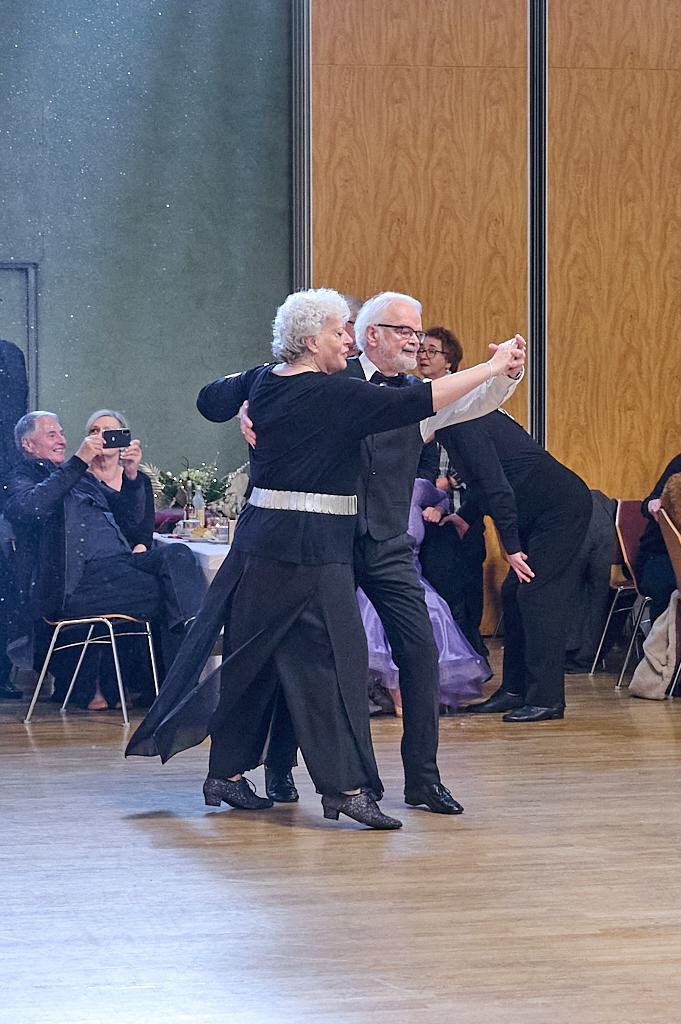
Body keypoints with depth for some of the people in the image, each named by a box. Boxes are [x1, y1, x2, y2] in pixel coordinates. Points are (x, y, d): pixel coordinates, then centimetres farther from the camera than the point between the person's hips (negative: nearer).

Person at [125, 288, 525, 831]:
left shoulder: (263, 383, 8)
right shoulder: (333, 395, -14)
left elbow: (211, 398, 26)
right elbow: (415, 403, -18)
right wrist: (493, 368, -13)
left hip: (262, 539, 9)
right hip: (310, 547, -9)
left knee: (254, 655, 14)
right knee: (334, 654, -7)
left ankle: (227, 773, 20)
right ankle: (344, 785, -9)